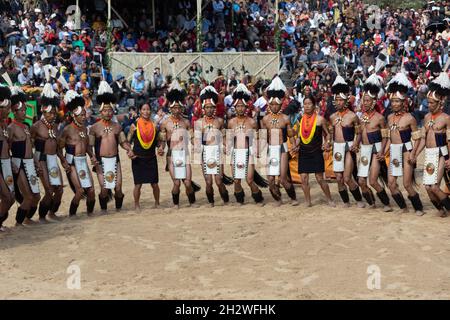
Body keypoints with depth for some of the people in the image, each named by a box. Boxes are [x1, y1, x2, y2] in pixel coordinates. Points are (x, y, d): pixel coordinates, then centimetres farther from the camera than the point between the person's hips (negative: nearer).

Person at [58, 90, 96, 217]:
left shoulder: (84, 128, 11)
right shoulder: (67, 129, -9)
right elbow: (59, 148, -6)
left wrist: (92, 156, 6)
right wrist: (64, 161, -17)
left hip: (83, 161, 6)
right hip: (72, 162, -6)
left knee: (91, 190, 3)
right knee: (80, 190, -13)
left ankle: (90, 212, 22)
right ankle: (72, 214, 3)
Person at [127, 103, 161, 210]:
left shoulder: (154, 125, 4)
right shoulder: (134, 126, -3)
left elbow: (158, 141, 14)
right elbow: (128, 141, 3)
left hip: (151, 158, 2)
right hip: (138, 159, -2)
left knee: (154, 183, 4)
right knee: (138, 184, -1)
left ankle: (157, 203, 22)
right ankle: (136, 205, 13)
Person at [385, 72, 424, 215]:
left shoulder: (409, 118, -9)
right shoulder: (390, 117, 9)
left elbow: (417, 139, -7)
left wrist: (412, 154, -17)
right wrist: (385, 152, 11)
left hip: (406, 151, -6)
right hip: (394, 153, 6)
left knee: (407, 184, -5)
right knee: (391, 184, 4)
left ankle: (419, 208, 12)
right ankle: (403, 208, 21)